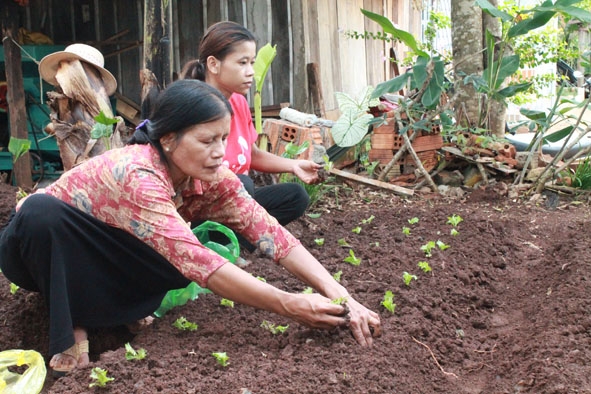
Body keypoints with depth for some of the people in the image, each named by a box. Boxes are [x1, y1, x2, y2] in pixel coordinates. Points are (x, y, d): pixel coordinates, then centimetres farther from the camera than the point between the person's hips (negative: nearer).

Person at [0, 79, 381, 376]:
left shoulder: (209, 175, -16)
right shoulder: (136, 175, -37)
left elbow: (272, 233, -22)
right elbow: (196, 262, -43)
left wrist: (340, 297, -34)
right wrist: (291, 306, -44)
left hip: (102, 258, 5)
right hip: (41, 242, -5)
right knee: (41, 208, -41)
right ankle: (69, 329, -20)